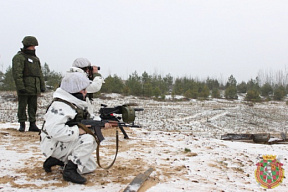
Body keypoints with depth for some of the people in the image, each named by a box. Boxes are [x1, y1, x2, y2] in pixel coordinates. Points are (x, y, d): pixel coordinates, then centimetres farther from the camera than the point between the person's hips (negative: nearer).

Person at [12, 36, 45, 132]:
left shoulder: (35, 58, 21)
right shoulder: (19, 57, -3)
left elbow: (40, 73, 23)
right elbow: (17, 73, -12)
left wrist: (42, 85, 16)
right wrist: (20, 86, -20)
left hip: (35, 88, 6)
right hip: (24, 88, -6)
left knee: (33, 107, 8)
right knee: (22, 106, 0)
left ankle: (33, 124, 14)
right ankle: (22, 124, 8)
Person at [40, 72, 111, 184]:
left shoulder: (77, 104, 8)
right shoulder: (60, 106, -24)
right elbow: (54, 130, -36)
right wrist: (77, 131, -28)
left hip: (68, 144, 10)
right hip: (55, 146, -10)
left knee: (90, 167, 11)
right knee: (89, 140, -27)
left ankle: (59, 160, 16)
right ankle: (70, 170, -20)